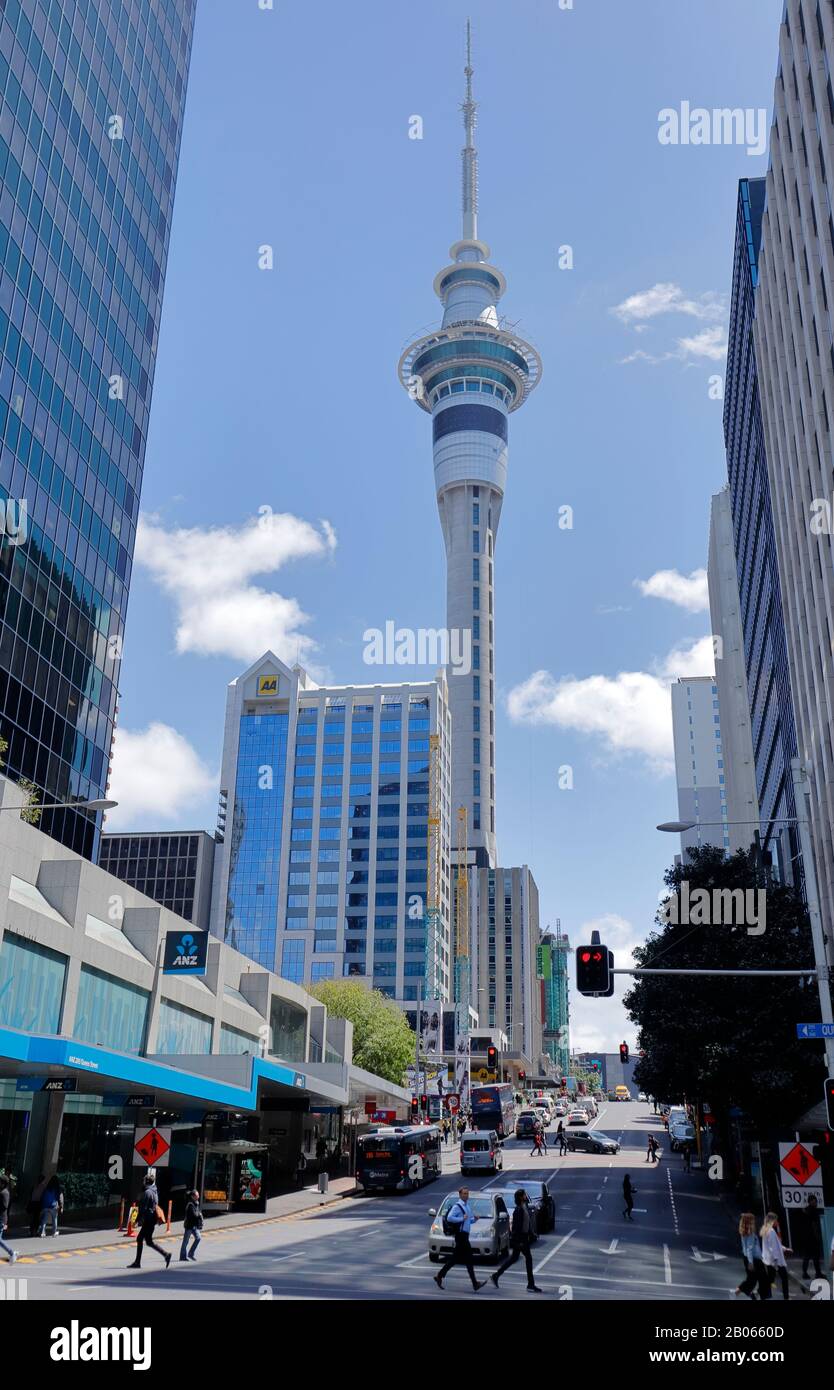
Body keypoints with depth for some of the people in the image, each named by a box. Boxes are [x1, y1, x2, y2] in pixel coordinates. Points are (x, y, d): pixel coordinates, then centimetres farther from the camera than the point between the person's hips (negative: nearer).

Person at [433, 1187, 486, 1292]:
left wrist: (473, 1219, 6)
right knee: (468, 1258, -7)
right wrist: (462, 1218, -21)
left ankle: (439, 1276, 20)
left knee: (455, 1258, 12)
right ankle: (475, 1283, -5)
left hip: (465, 1234, 9)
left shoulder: (467, 1206, 16)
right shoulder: (457, 1206, -13)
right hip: (460, 1234, -9)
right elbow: (449, 1218, -23)